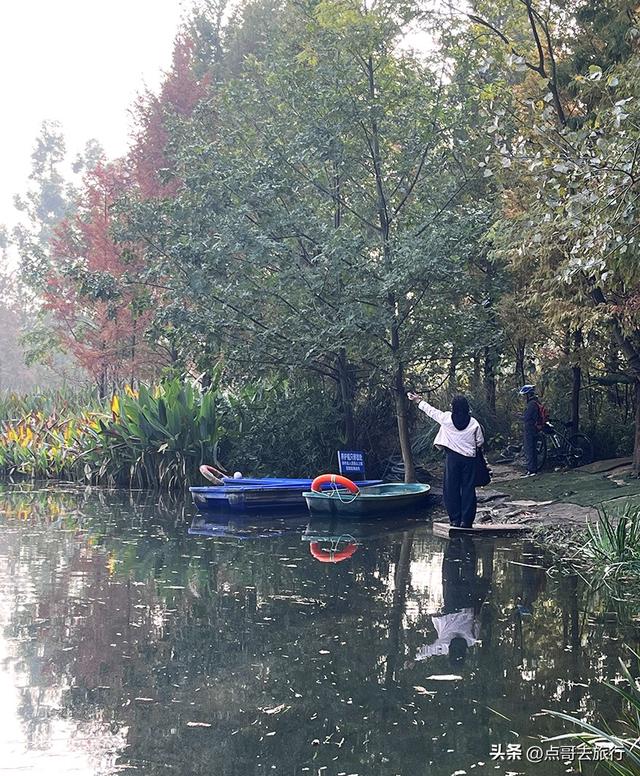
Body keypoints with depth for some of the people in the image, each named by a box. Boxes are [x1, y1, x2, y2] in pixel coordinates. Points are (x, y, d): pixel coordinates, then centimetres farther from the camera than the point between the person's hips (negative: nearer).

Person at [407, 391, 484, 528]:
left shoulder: (447, 418, -5)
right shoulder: (474, 423, -2)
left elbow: (431, 411, 9)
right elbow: (480, 441, 5)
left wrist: (419, 401, 24)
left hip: (452, 458, -1)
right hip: (469, 459, 1)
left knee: (452, 488, 5)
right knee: (468, 489, 3)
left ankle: (455, 519, 4)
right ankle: (467, 520, 3)